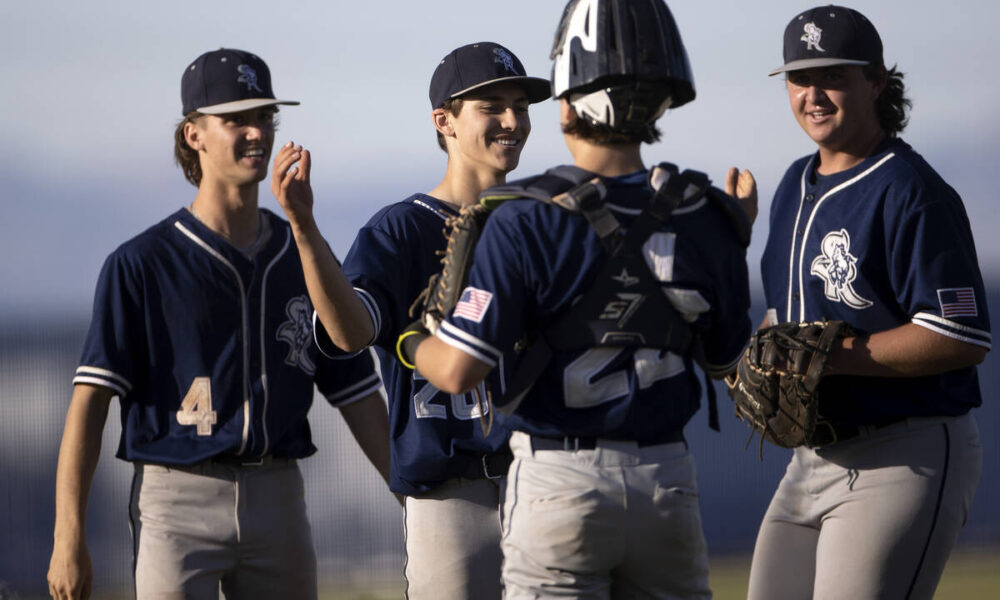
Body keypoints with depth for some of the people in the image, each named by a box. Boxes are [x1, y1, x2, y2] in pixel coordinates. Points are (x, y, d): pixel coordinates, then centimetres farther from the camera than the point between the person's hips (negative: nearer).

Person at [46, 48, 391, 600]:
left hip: (278, 496, 4)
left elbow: (359, 397, 14)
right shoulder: (140, 264, -2)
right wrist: (69, 538, -15)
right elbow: (91, 398, -7)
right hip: (179, 497, -4)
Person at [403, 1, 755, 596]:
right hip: (668, 478, 4)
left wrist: (410, 343, 10)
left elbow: (457, 371, -13)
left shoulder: (526, 221, -13)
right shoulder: (703, 217, -1)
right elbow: (726, 361, 13)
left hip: (560, 480, -3)